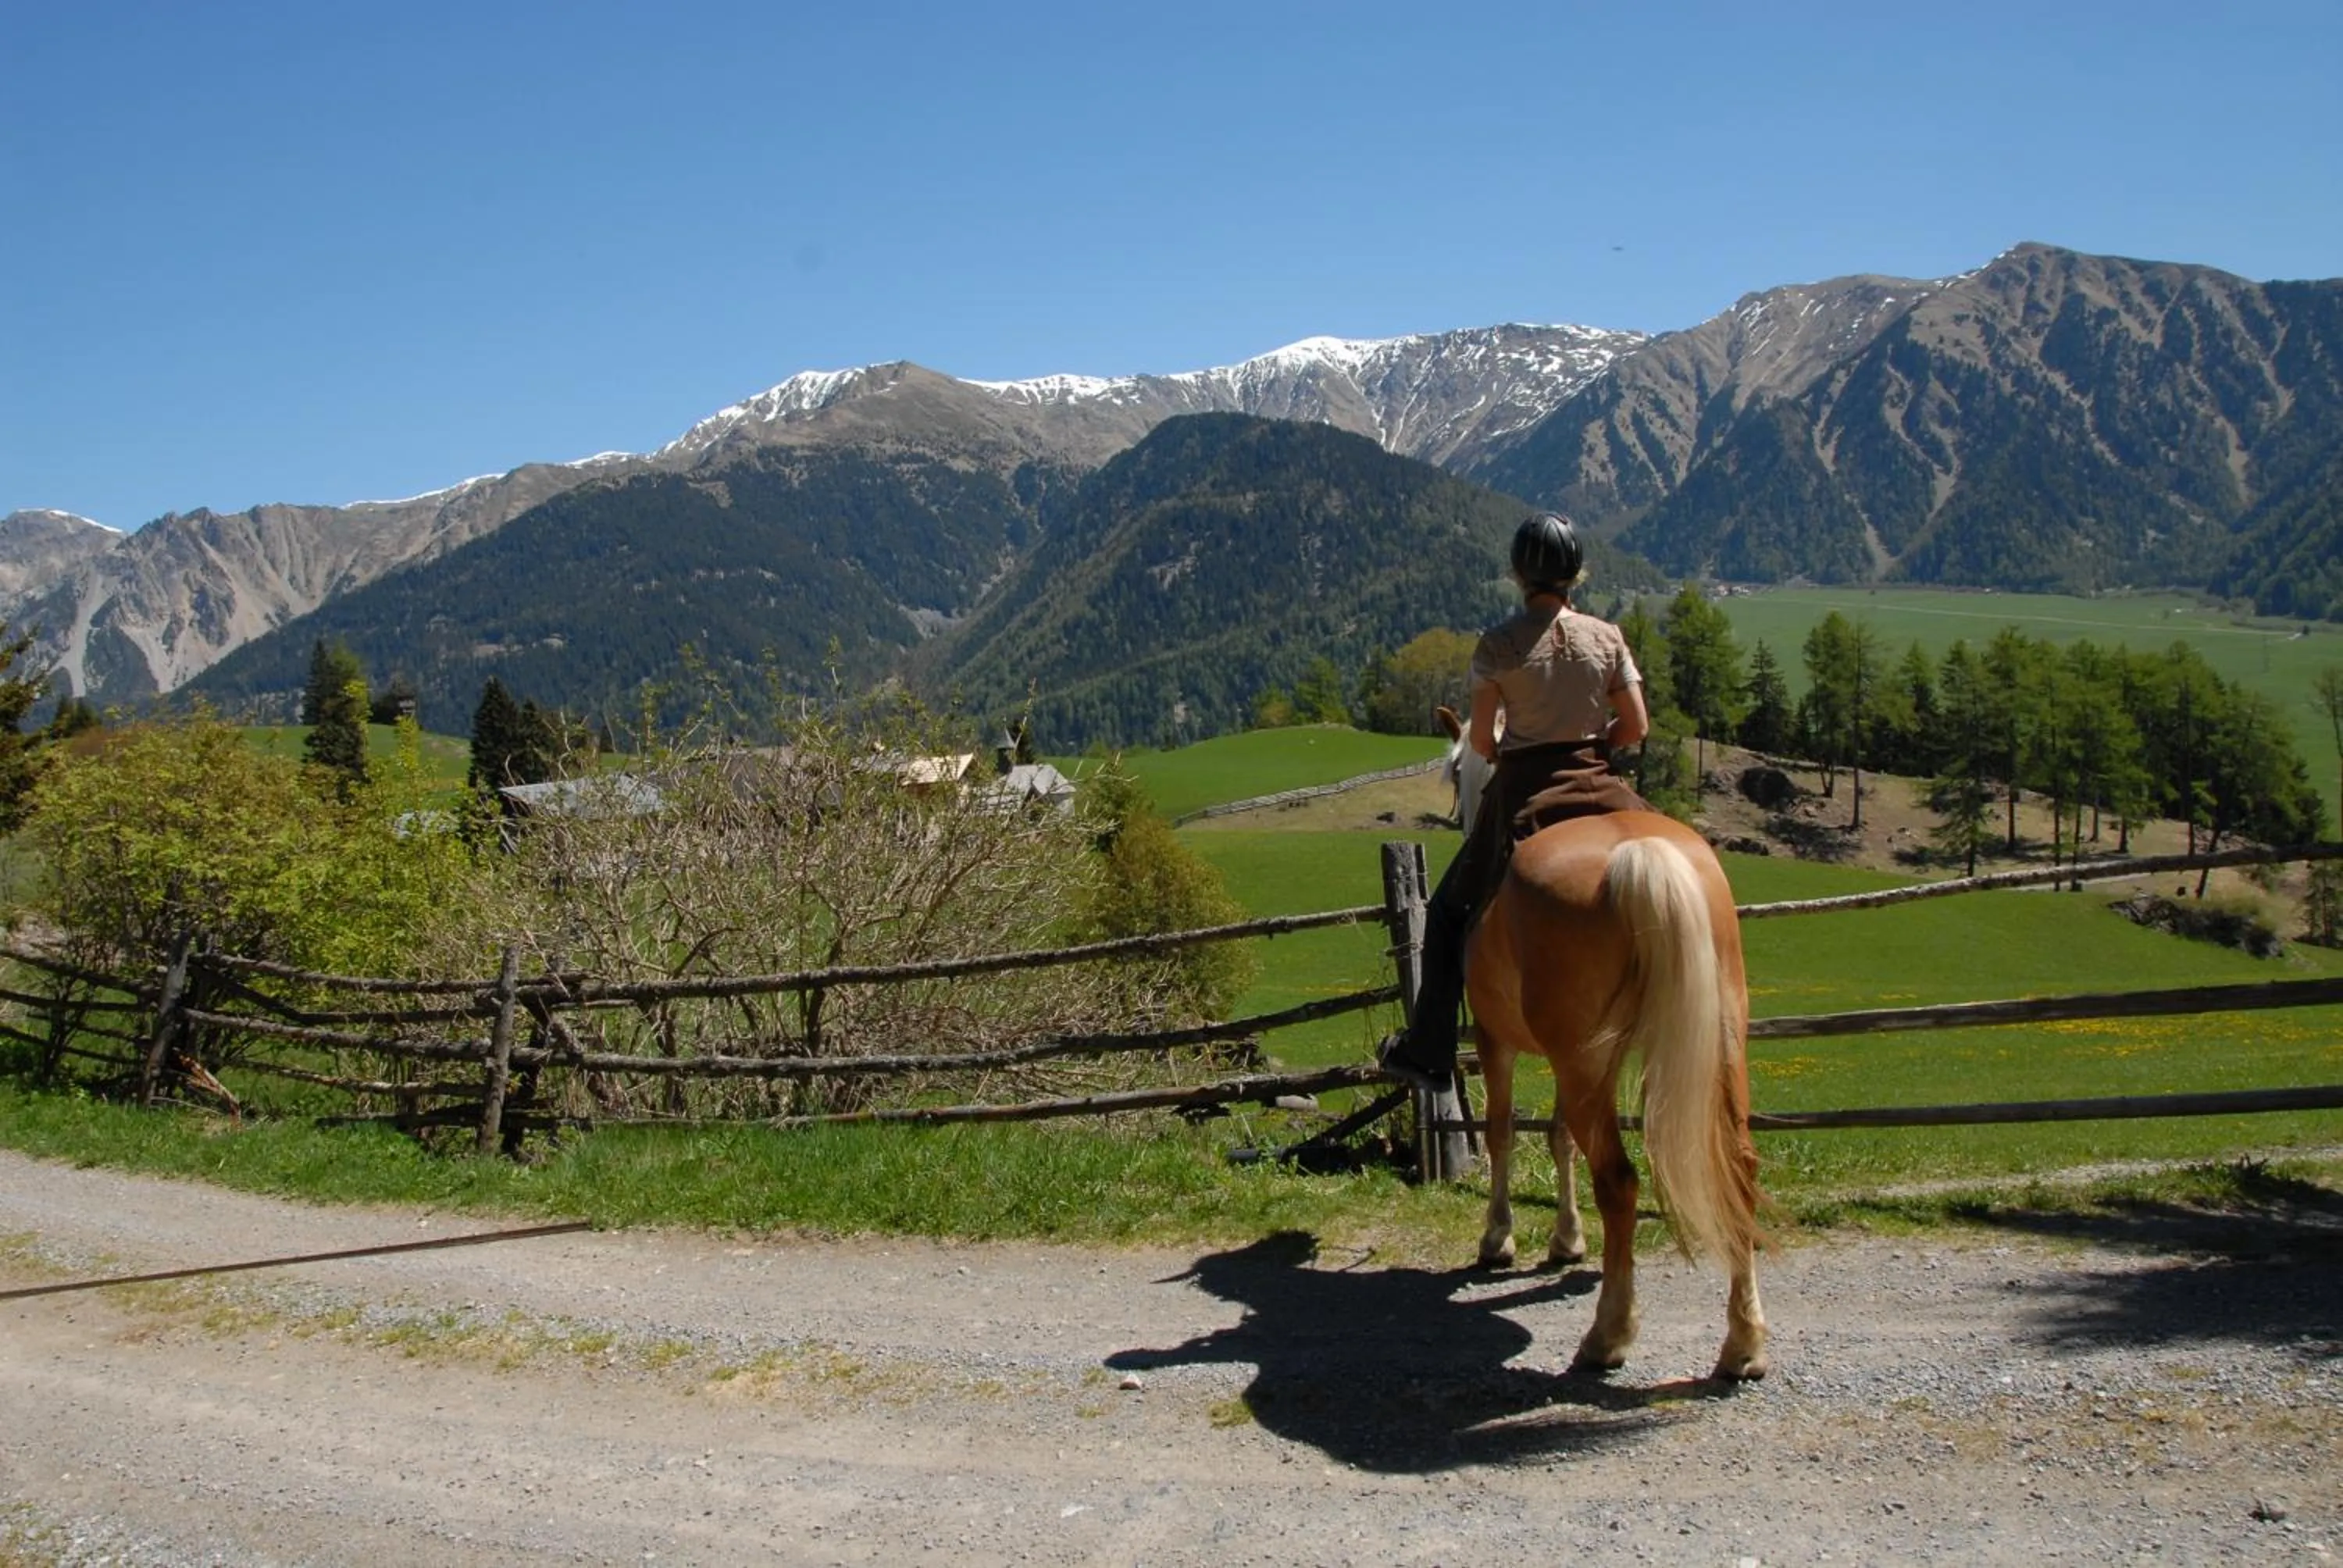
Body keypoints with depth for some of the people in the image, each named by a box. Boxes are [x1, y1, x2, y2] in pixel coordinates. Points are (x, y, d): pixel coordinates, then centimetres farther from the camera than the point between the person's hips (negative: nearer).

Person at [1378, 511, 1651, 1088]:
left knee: (1450, 910, 13)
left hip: (1521, 795, -2)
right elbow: (1636, 726, -1)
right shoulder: (1607, 638, -1)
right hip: (1598, 791, 3)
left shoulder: (1499, 643, -10)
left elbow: (1479, 739, -10)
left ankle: (1428, 1054, 12)